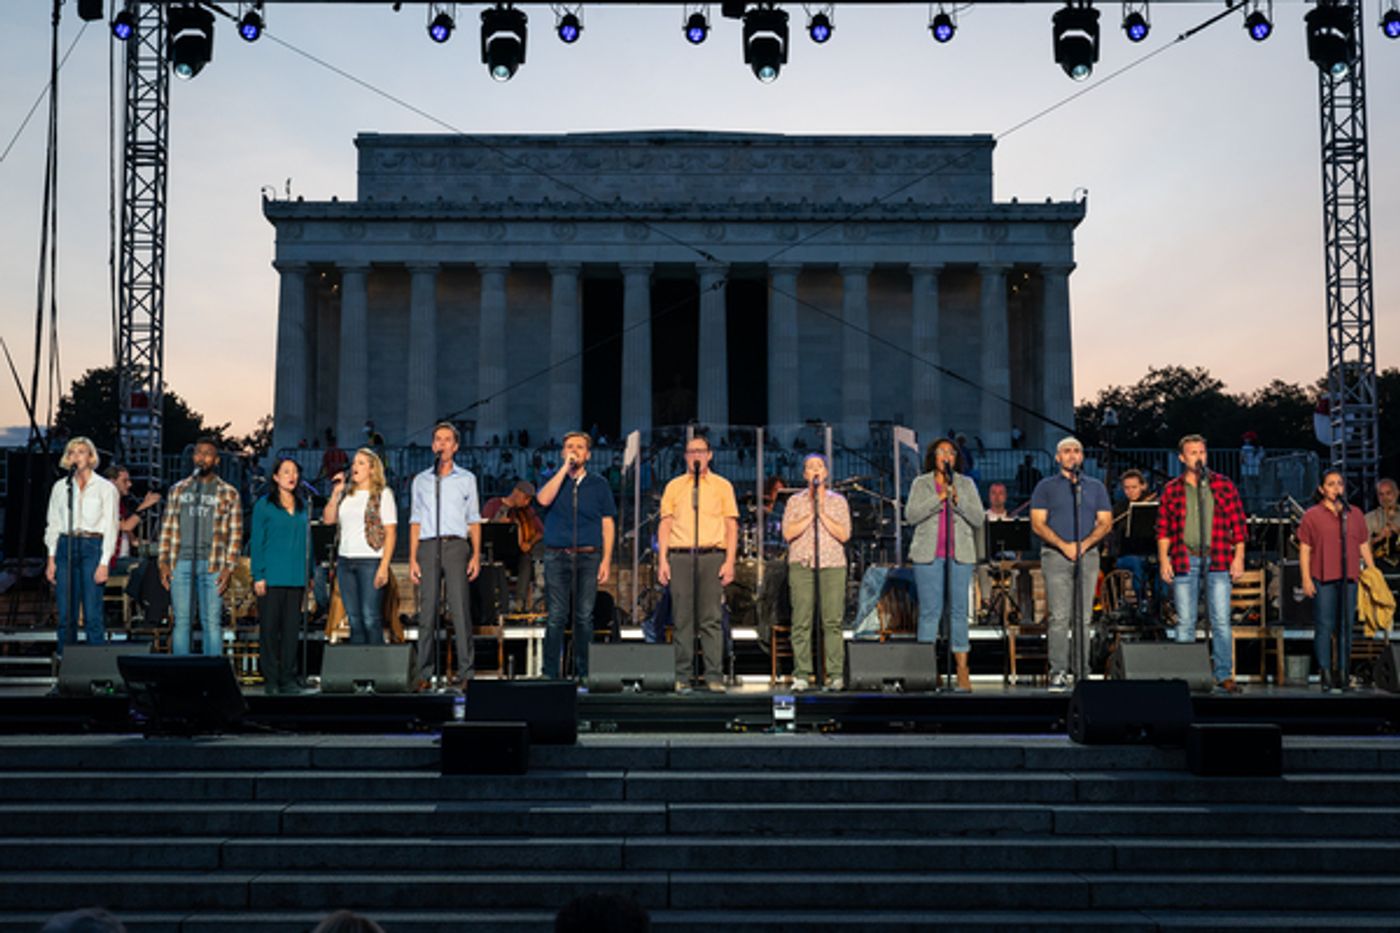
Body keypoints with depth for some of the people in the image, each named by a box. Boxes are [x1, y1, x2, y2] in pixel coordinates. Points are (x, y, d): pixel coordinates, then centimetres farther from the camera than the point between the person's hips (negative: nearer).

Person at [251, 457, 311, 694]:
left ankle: (288, 678, 10)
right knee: (269, 628, -1)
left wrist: (307, 576, 11)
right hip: (271, 577, -4)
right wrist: (258, 576, -9)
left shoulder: (302, 506, 14)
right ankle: (270, 680, 5)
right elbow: (256, 542, -2)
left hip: (296, 577, 4)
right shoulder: (264, 505, 0)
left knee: (292, 628, 4)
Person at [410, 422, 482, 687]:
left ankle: (465, 671, -7)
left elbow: (474, 520, 10)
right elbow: (416, 521, 14)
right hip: (428, 547, 2)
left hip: (455, 546, -1)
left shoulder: (466, 479, 12)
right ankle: (424, 673, 2)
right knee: (427, 609, -1)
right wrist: (412, 558, 4)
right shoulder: (421, 480, 16)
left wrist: (476, 555, -1)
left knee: (460, 608, -8)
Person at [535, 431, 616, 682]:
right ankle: (551, 673, 1)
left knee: (585, 617, 0)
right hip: (557, 557, -1)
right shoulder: (554, 480, 11)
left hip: (588, 557, 1)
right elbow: (544, 500, -12)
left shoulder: (598, 484, 11)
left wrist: (606, 560, -1)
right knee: (556, 617, -3)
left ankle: (583, 672, 8)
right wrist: (565, 469, -10)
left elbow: (608, 523, 8)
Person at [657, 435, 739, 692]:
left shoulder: (722, 486, 11)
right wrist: (662, 560, 1)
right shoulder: (674, 486, 14)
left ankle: (714, 676, -4)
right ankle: (681, 676, 2)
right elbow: (665, 524, 11)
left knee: (711, 619, -5)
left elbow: (731, 526, 8)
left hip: (712, 556, -1)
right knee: (682, 618, -1)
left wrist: (730, 561, -2)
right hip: (680, 557, 1)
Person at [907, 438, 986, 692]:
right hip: (928, 554, -1)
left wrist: (956, 498, -12)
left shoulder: (966, 484, 11)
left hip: (960, 554, 1)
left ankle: (962, 672, 1)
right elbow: (911, 515, -4)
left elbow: (979, 519, 2)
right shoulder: (921, 483, 9)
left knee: (959, 610, -1)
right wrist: (939, 497, -13)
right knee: (929, 611, -3)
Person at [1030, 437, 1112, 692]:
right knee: (1059, 617, -8)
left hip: (1088, 556, 2)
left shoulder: (1096, 487, 15)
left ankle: (1082, 671, 5)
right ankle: (1058, 672, -7)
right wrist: (1063, 545, -13)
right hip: (1056, 556, -2)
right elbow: (1037, 524, 0)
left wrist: (1084, 544, -10)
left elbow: (1105, 523, 8)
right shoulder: (1046, 486, 8)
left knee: (1084, 617, 2)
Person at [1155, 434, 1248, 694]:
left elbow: (1238, 524, 6)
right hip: (1184, 561, 1)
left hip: (1217, 561, 0)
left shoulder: (1224, 485, 8)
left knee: (1221, 621, -3)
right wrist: (1164, 559, -3)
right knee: (1185, 622, 3)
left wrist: (1239, 557, -1)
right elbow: (1163, 529, 7)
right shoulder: (1172, 490, 9)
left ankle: (1224, 677, 1)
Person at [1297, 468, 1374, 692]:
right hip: (1323, 580, -3)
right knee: (1324, 626, -2)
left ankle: (1343, 673, 12)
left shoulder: (1355, 514, 13)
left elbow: (1364, 546, 16)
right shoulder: (1312, 516, 2)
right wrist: (1306, 579, -6)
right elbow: (1304, 550, 1)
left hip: (1349, 579, 3)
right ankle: (1326, 673, 3)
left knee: (1346, 626, 6)